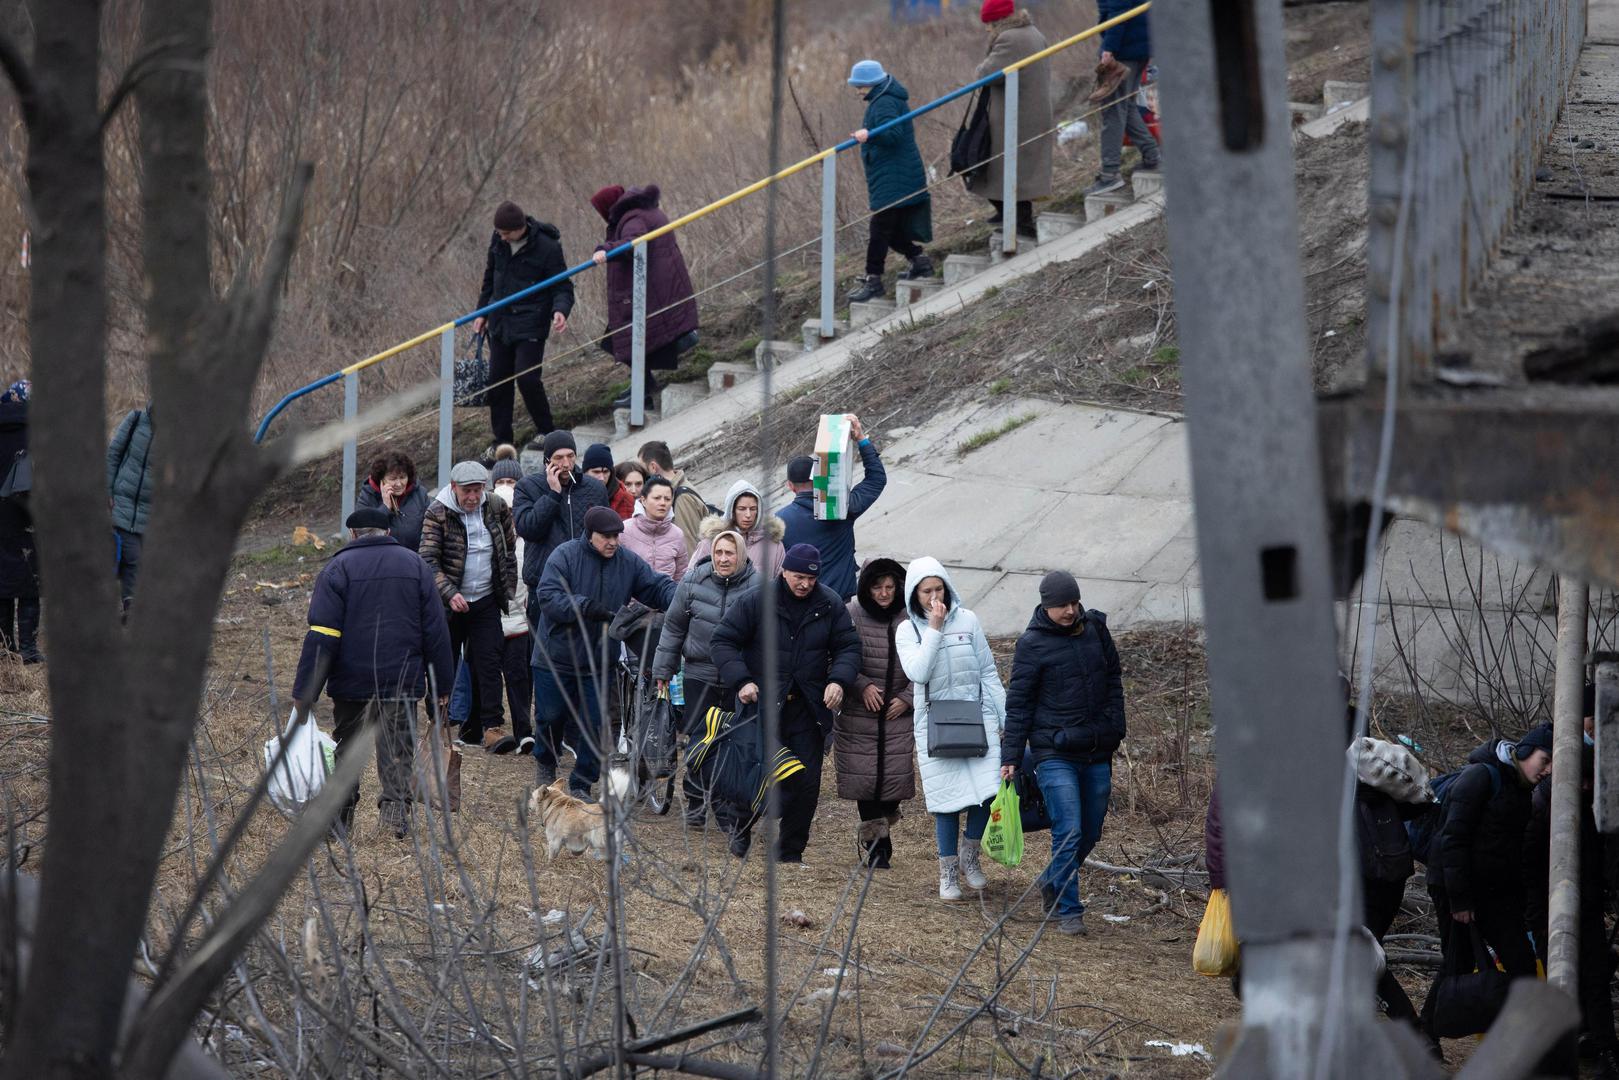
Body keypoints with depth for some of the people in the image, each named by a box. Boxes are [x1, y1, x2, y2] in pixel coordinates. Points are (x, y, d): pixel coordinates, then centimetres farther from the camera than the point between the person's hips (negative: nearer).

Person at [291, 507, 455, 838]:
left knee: (346, 746, 12)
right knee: (397, 748, 4)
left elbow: (321, 636, -9)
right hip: (402, 681, 1)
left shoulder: (338, 568, -3)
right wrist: (441, 686, 12)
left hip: (351, 682, -1)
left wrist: (305, 693, -8)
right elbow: (436, 631, 7)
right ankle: (396, 805, -14)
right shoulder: (415, 566, 6)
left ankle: (339, 816, 13)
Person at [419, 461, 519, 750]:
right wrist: (449, 593, -25)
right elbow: (429, 561, -14)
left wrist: (509, 590, 10)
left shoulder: (497, 508, 2)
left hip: (485, 602, 2)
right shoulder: (437, 513, -9)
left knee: (488, 664, -6)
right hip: (449, 605, -2)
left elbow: (509, 551, 15)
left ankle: (491, 727, -10)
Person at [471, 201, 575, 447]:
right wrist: (482, 312, 19)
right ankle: (502, 440, 18)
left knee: (527, 378, -13)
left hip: (530, 324, -6)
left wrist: (560, 311, -29)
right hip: (500, 322, 6)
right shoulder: (498, 242, 2)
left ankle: (545, 432, 7)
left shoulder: (547, 248, -15)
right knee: (498, 381, 7)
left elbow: (563, 288, -9)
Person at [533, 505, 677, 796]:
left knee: (593, 725, 0)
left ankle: (581, 785, 11)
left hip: (598, 662, 3)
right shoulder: (565, 556, -11)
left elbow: (658, 587, 3)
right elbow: (549, 597, -21)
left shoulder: (628, 562, 1)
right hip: (555, 659, -3)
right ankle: (545, 761, 39)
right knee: (551, 716, 9)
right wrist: (586, 607, -31)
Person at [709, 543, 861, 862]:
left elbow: (848, 647, 7)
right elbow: (723, 642, -3)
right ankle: (743, 829, 30)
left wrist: (839, 681, -12)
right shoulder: (755, 602, -6)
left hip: (808, 711, 3)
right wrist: (741, 681, -17)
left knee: (806, 785, 1)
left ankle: (791, 853, 14)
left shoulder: (830, 605, 3)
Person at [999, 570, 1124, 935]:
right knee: (1068, 832, -12)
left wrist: (1114, 729, 10)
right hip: (1054, 753, -5)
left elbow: (1113, 680, 18)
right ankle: (1067, 910, -1)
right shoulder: (1032, 644, -7)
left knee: (1091, 833, 13)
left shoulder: (1095, 629, 6)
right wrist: (1010, 757, -5)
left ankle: (1052, 882, 36)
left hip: (1097, 753, 5)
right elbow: (1018, 703, -3)